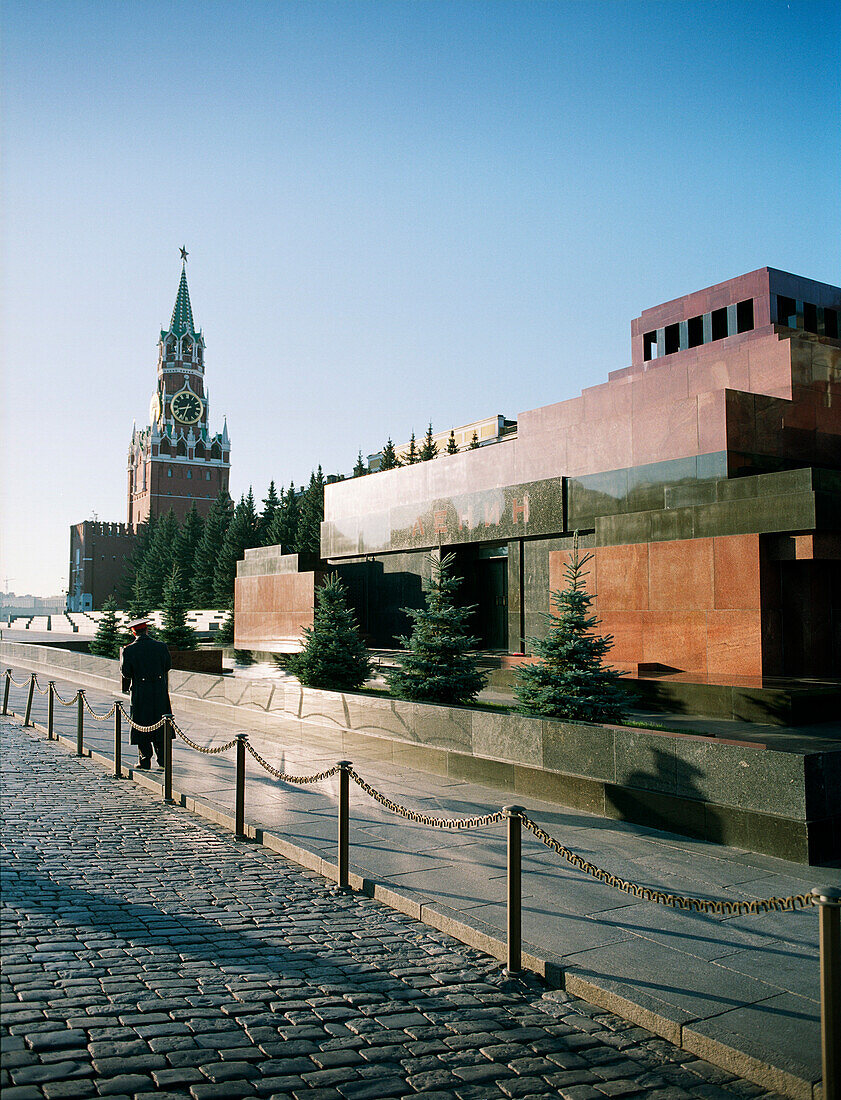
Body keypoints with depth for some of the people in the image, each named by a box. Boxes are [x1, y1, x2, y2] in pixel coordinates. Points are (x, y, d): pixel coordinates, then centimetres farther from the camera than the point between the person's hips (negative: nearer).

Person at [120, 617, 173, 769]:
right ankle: (163, 760, 16)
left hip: (140, 693, -2)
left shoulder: (129, 650, -9)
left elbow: (125, 673, -6)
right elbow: (168, 666, 6)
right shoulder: (161, 647, -3)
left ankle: (145, 761, 9)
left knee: (142, 727, 8)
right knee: (160, 726, 13)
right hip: (160, 692, 2)